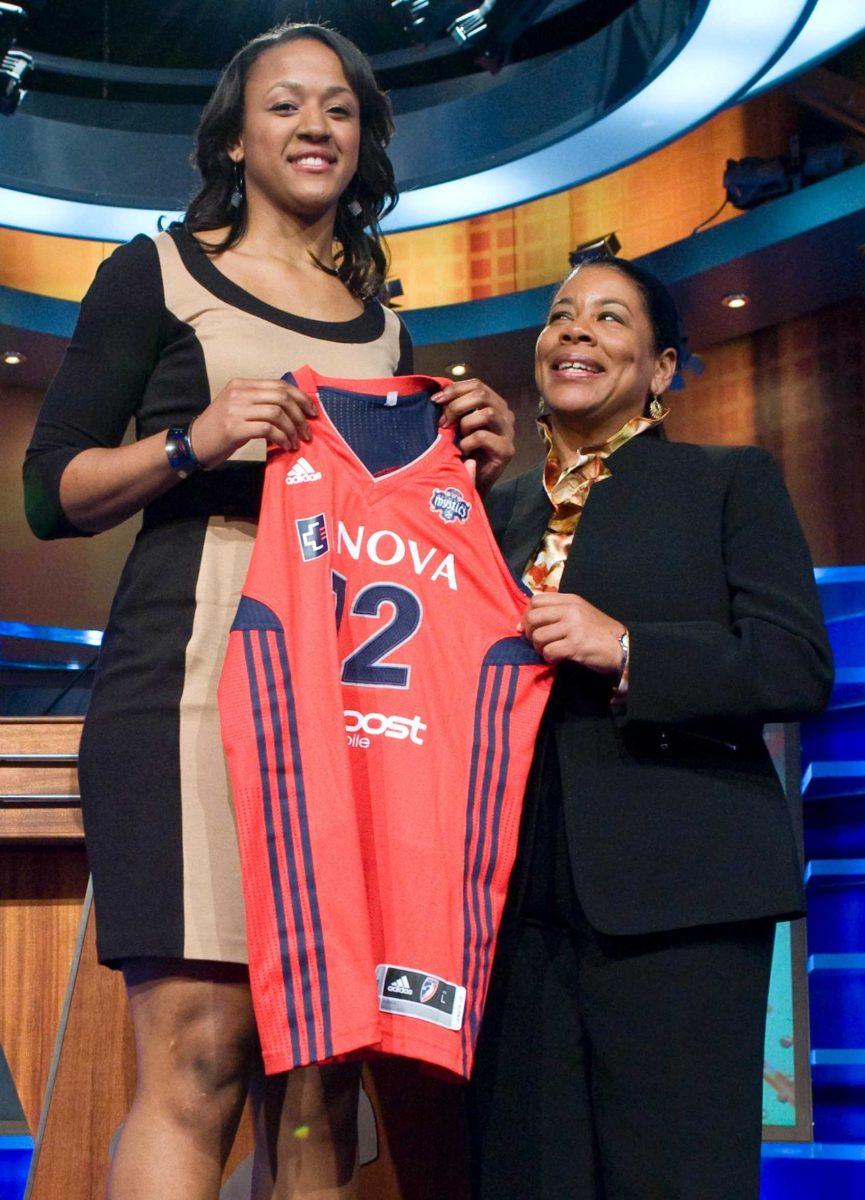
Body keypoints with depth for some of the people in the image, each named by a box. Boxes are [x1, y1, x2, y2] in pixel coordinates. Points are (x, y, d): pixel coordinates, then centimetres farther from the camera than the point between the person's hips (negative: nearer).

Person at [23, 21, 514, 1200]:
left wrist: (473, 467, 7)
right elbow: (51, 492, 4)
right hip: (192, 670, -4)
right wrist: (194, 444, -12)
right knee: (197, 1057, -13)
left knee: (320, 1081, 0)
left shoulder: (385, 332, 23)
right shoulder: (157, 274, 10)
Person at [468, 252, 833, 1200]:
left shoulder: (730, 482, 8)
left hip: (677, 899, -4)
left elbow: (800, 668, -3)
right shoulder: (501, 507, 20)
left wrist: (626, 649, -14)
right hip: (522, 898, 4)